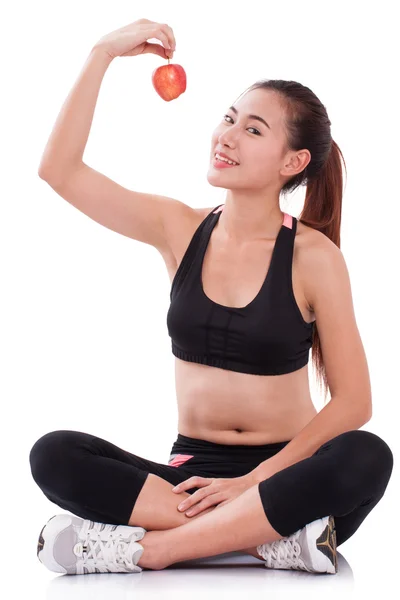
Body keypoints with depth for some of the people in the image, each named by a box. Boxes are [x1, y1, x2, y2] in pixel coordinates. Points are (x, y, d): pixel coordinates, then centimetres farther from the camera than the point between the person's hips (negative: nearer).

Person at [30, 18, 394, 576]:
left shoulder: (313, 256, -6)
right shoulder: (182, 230, 4)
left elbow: (353, 402, -8)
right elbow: (59, 169, -5)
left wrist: (255, 480, -15)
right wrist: (104, 53, -8)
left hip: (284, 472, -2)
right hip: (193, 469, 3)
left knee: (368, 457, -35)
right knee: (53, 455, -22)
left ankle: (148, 546, -31)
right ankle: (271, 539, -27)